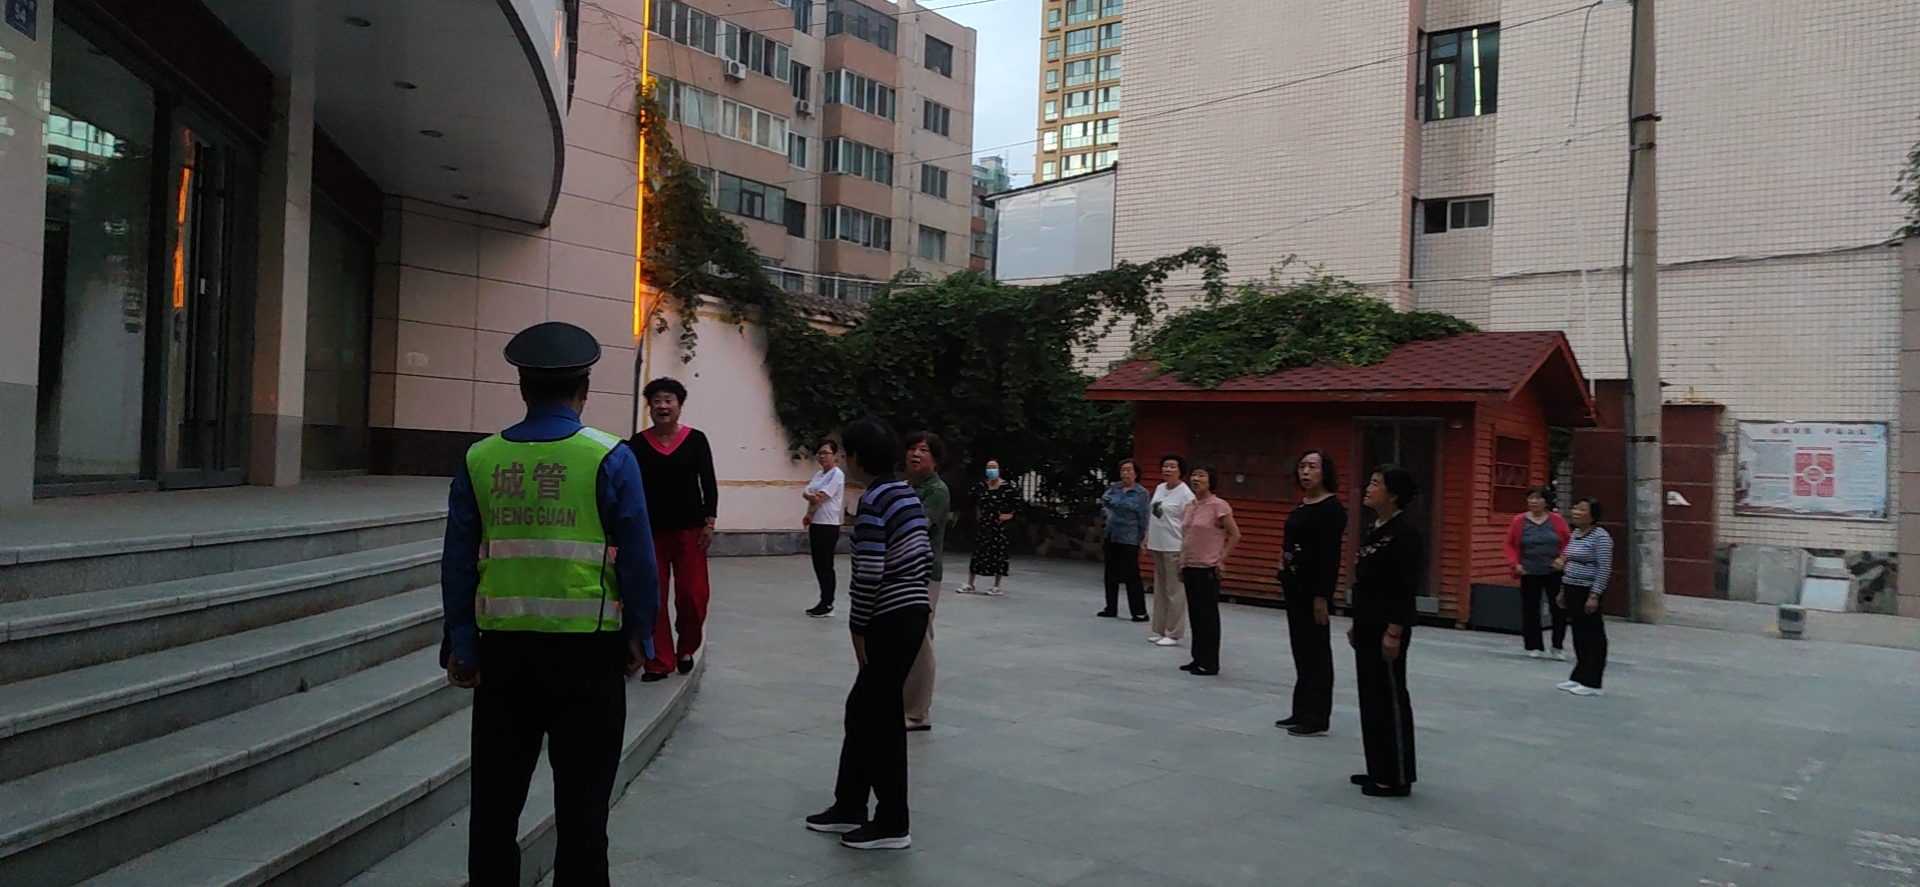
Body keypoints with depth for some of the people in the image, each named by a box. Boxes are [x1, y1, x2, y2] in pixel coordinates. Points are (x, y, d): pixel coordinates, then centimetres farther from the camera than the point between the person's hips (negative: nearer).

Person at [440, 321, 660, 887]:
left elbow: (458, 560, 2)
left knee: (495, 799, 16)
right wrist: (639, 635, 4)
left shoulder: (480, 459, 1)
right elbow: (638, 558, -8)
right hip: (587, 650, -3)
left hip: (504, 649, 3)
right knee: (581, 807, 8)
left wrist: (461, 644, 10)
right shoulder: (609, 458, -8)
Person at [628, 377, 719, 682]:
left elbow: (709, 484, 1)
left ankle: (686, 649, 23)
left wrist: (709, 523, -5)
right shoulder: (638, 443, 2)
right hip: (650, 529, 1)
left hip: (689, 528, -1)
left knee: (693, 594, -2)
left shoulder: (696, 440, 0)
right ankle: (659, 661, 12)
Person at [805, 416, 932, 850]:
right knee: (862, 708, 17)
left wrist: (858, 628, -11)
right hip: (913, 612, 9)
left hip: (892, 620, -9)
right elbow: (926, 556, 14)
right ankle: (849, 807, 28)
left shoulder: (872, 503, -17)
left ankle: (892, 825, 13)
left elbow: (868, 575, -20)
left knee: (882, 716, 2)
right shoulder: (907, 494, 10)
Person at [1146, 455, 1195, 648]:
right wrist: (1148, 541, 16)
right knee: (1159, 590, 13)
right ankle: (1159, 629, 21)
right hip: (1157, 546, 8)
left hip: (1174, 549, -7)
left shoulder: (1186, 494, -11)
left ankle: (1173, 633, 7)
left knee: (1174, 591, -1)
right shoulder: (1159, 488, 11)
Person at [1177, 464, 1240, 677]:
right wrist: (1182, 564, 15)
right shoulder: (1189, 507, 10)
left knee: (1208, 615, -1)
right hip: (1190, 567, 7)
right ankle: (1198, 659, 20)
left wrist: (1222, 560, -11)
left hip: (1208, 569, -7)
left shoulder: (1218, 505, -12)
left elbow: (1235, 535, -10)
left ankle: (1209, 663, 6)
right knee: (1194, 614, 12)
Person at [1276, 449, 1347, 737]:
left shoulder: (1332, 508, -13)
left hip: (1314, 585, -9)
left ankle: (1317, 718, 7)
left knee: (1316, 650, 0)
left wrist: (1322, 596, -20)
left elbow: (1331, 555, -17)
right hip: (1295, 583, 9)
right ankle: (1302, 712, 23)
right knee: (1300, 648, 14)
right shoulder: (1302, 505, 12)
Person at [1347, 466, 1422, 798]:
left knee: (1390, 697, -1)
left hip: (1387, 628, -10)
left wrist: (1394, 632, -22)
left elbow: (1406, 589, -19)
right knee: (1370, 696, 14)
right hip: (1367, 625, 10)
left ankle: (1397, 778, 9)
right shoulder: (1373, 528, 12)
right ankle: (1379, 770, 25)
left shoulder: (1405, 533, -16)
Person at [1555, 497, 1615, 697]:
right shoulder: (1575, 533, 14)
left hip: (1587, 592, -9)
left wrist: (1594, 596, -21)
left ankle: (1592, 683, 3)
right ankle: (1579, 677, 22)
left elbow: (1604, 569, -18)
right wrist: (1563, 590, 19)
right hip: (1572, 590, 9)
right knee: (1578, 635, 14)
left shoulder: (1600, 537, -14)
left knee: (1593, 636, -1)